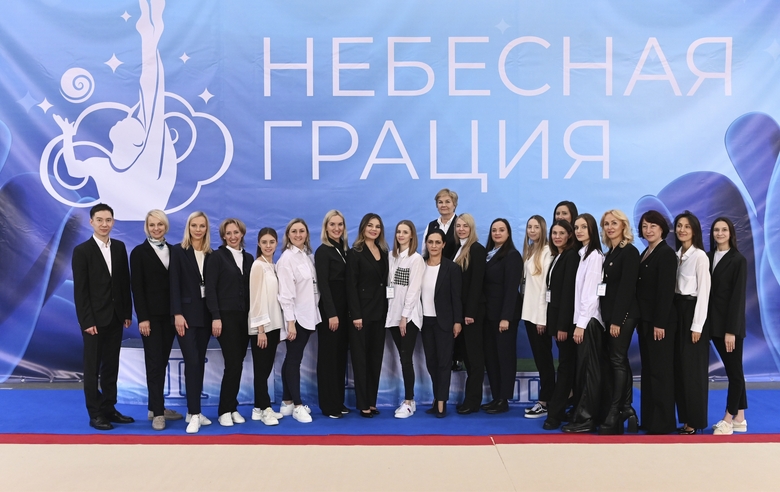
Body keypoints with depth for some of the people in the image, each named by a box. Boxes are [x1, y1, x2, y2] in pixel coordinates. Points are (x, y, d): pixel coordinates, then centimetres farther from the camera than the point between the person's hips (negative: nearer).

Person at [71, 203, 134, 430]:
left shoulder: (120, 247, 6)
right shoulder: (82, 251, -7)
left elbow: (125, 282, 8)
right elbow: (80, 291, -10)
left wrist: (127, 313, 5)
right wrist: (87, 321, -14)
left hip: (116, 317, 5)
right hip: (94, 319, -4)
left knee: (111, 366, 11)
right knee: (93, 368, 4)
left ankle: (109, 409, 19)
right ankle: (95, 414, 10)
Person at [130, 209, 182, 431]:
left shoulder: (173, 251, 9)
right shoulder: (139, 252, -3)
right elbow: (137, 287, -8)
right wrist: (142, 318, -14)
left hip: (169, 314, 4)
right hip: (151, 315, -4)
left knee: (163, 362, 10)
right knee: (154, 363, -3)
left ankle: (156, 406, 19)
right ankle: (157, 411, 1)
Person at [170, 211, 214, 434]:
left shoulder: (211, 255, 9)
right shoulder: (178, 251, -2)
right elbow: (174, 285, -8)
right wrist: (177, 314, -16)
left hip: (205, 314, 5)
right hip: (186, 312, -4)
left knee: (199, 362, 8)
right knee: (192, 362, -10)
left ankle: (193, 411, 16)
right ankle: (194, 414, -7)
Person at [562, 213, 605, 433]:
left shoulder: (595, 255, -10)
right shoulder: (583, 254, 15)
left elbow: (591, 293, -15)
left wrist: (581, 323, -17)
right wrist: (578, 321, 9)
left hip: (590, 320, -8)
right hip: (583, 319, 8)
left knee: (589, 370, -5)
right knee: (584, 369, 10)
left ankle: (586, 418, -1)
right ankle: (583, 415, 15)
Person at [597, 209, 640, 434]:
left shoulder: (629, 252, -10)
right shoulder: (609, 254, 15)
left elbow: (626, 288, -16)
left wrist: (617, 320, -19)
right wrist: (609, 318, 7)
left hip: (623, 314, -8)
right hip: (610, 314, 8)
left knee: (617, 361, -6)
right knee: (619, 361, 10)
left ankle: (614, 414, -2)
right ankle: (625, 409, 16)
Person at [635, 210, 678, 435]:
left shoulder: (666, 253, -11)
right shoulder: (645, 254, 14)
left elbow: (666, 290, -17)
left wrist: (660, 323, -20)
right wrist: (642, 320, 10)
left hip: (660, 320, -9)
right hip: (645, 319, 9)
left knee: (660, 371, -3)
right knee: (648, 370, 12)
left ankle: (663, 423, 5)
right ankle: (649, 419, 19)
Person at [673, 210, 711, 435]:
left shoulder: (700, 256, -10)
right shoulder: (676, 255, 11)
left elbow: (703, 292, -13)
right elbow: (672, 286, 11)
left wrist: (697, 325, -15)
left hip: (693, 311, -7)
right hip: (677, 311, 7)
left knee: (693, 369, -2)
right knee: (679, 367, 8)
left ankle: (695, 421, 7)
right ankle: (684, 417, 16)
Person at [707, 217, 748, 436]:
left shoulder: (738, 260, -7)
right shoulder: (708, 257, 7)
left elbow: (738, 296, -12)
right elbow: (706, 291, 6)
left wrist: (731, 330, -16)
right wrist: (706, 322, 0)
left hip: (731, 323, -5)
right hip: (715, 321, 6)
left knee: (734, 370, 3)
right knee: (732, 370, 12)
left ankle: (728, 420, 7)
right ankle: (739, 418, 20)